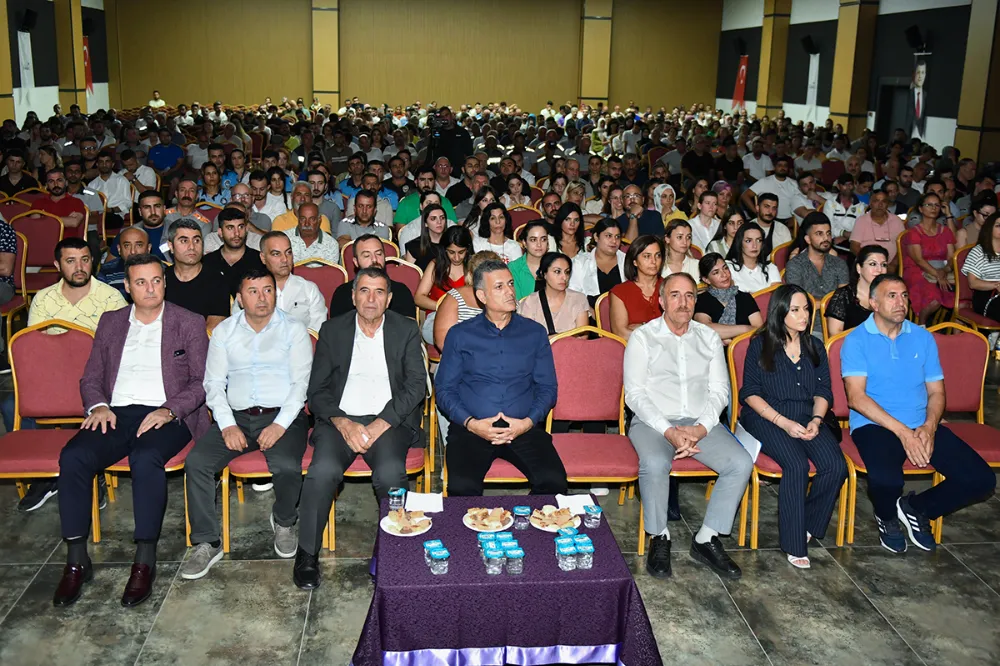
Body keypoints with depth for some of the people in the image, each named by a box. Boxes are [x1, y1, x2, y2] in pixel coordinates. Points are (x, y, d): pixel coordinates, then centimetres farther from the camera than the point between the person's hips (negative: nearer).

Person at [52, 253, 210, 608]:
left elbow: (201, 381, 2)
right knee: (73, 457, -25)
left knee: (146, 459, -35)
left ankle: (145, 562, -27)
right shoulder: (110, 323, 19)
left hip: (166, 415, -3)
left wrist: (170, 410, -14)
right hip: (117, 414, 4)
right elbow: (90, 378, 18)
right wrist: (98, 406, -4)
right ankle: (76, 560, -17)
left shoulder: (189, 323, 8)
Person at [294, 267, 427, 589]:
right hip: (340, 419, 1)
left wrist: (379, 425, -12)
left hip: (389, 420, -1)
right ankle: (307, 554, -11)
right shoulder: (332, 330, 11)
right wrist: (343, 424, -11)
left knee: (391, 473, -31)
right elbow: (317, 390, 7)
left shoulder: (406, 330, 9)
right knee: (323, 471, -28)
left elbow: (416, 386, 0)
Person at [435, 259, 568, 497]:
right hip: (471, 428, -1)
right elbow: (444, 388, 7)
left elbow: (547, 387, 11)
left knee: (554, 482, -24)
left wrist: (528, 422, -7)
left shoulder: (535, 333, 14)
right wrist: (471, 423, -10)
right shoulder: (459, 334, 11)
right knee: (461, 486, -29)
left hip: (524, 429, 1)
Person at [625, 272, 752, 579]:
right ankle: (659, 538, -11)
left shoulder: (709, 338, 13)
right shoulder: (643, 337, 2)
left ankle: (707, 539, -7)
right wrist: (668, 431, -19)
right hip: (652, 421, -3)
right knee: (655, 464, -34)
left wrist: (700, 428, -12)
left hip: (701, 422, 4)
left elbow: (719, 390, 6)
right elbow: (635, 395, -6)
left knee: (741, 463, -20)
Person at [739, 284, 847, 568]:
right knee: (797, 465, -31)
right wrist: (784, 423, -14)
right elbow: (750, 393, -4)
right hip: (767, 417, -4)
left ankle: (808, 525, 0)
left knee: (836, 466, -23)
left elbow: (823, 391, 12)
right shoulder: (760, 345, 1)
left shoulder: (815, 347, 15)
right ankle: (794, 544, -18)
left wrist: (816, 421, -9)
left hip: (807, 417, 4)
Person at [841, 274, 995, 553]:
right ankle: (887, 517, 5)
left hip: (922, 427, 5)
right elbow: (856, 397, -12)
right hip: (874, 425, -5)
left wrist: (929, 427, -10)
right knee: (886, 481, -34)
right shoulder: (856, 340, -3)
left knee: (981, 479, -12)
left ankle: (916, 508, 14)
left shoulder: (923, 338, 12)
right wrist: (903, 431, -18)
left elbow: (936, 391, 11)